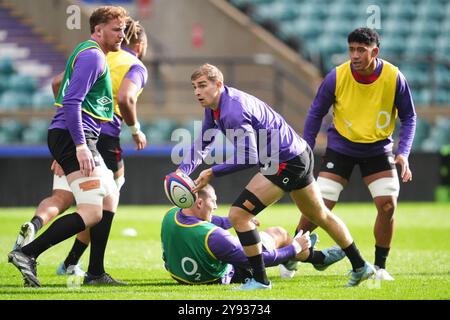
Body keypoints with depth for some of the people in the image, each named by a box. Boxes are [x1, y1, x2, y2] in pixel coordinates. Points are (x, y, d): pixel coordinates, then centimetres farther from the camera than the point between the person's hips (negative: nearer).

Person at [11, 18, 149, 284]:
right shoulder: (136, 67, 1)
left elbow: (58, 82, 13)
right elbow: (125, 98, -18)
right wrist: (136, 130, -4)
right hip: (105, 137, -5)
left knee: (61, 198, -2)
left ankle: (34, 225, -34)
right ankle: (71, 263, 15)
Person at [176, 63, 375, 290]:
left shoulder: (233, 111, -26)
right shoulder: (214, 106, 5)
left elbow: (247, 158, -28)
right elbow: (203, 144, 11)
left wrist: (212, 173, -22)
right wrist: (181, 171, -2)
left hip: (287, 163, -11)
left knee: (238, 214, -13)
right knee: (320, 215, 25)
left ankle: (260, 280, -6)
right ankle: (360, 267, 36)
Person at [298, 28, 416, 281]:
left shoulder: (394, 77, -16)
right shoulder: (337, 77, -17)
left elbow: (408, 116, -4)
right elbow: (316, 112, -3)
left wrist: (403, 152, -17)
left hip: (378, 150, 1)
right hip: (341, 148, -1)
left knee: (388, 205, -10)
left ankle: (380, 266, 8)